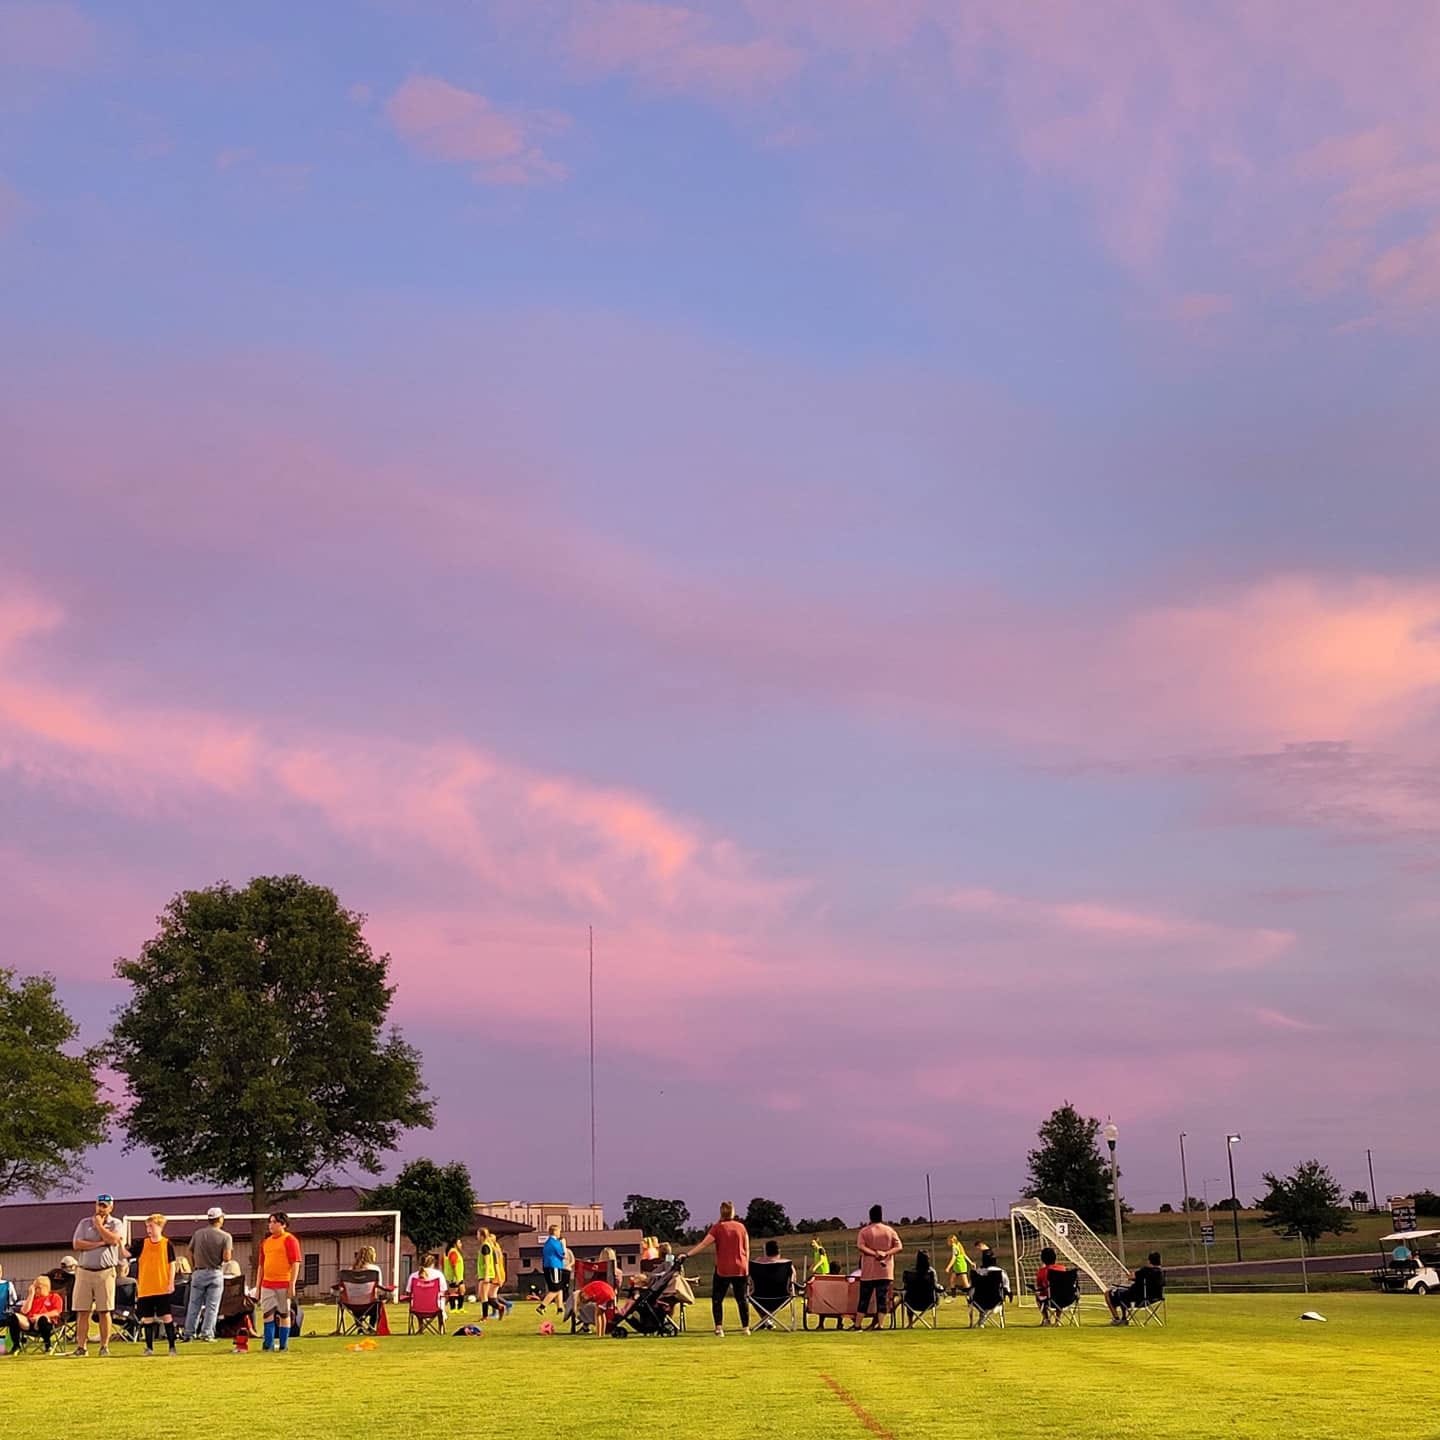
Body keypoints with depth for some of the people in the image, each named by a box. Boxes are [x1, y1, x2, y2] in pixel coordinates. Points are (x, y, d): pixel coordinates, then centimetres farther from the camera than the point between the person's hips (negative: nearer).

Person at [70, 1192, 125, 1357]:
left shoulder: (116, 1224, 7)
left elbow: (113, 1240, -14)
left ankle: (105, 1346, 2)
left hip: (105, 1272, -2)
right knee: (82, 1311, -2)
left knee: (104, 1311, -2)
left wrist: (99, 1225, -3)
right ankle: (81, 1347, 0)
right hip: (84, 1271, 2)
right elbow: (77, 1244, -2)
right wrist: (100, 1243, -8)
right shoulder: (85, 1223, 11)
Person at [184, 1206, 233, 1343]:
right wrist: (231, 1253, 8)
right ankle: (207, 1333, 3)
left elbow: (190, 1252, 7)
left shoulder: (198, 1234, 2)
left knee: (194, 1304, 9)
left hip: (199, 1273, 3)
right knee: (212, 1306, 4)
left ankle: (188, 1333, 12)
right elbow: (227, 1258, -14)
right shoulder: (226, 1236, -7)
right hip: (216, 1274, -3)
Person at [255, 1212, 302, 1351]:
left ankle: (283, 1345, 7)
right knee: (267, 1314, 1)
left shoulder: (289, 1240, -4)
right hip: (267, 1284, 6)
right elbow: (261, 1265, 20)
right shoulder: (265, 1242, 16)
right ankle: (268, 1343, 6)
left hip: (284, 1284, -6)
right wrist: (258, 1286, 15)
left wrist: (292, 1285, -15)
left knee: (284, 1315, 1)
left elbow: (295, 1264, -9)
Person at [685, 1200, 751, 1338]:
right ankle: (746, 1328, 11)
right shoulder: (741, 1227, 5)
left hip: (722, 1269, -3)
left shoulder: (717, 1227, -5)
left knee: (717, 1299, 5)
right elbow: (746, 1249, 8)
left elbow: (704, 1244, -13)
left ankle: (719, 1328, -7)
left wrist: (688, 1255, -13)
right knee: (742, 1299, 10)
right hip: (740, 1269, 3)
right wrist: (746, 1267, 16)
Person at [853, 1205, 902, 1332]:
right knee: (882, 1298, 2)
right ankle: (879, 1325, -4)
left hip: (868, 1272, -1)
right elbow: (899, 1247, -2)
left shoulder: (864, 1231, 0)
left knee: (864, 1298, 6)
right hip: (885, 1271, 1)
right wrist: (886, 1253, -12)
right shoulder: (889, 1231, 5)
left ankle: (857, 1325, 7)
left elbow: (860, 1246, -15)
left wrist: (874, 1253, -16)